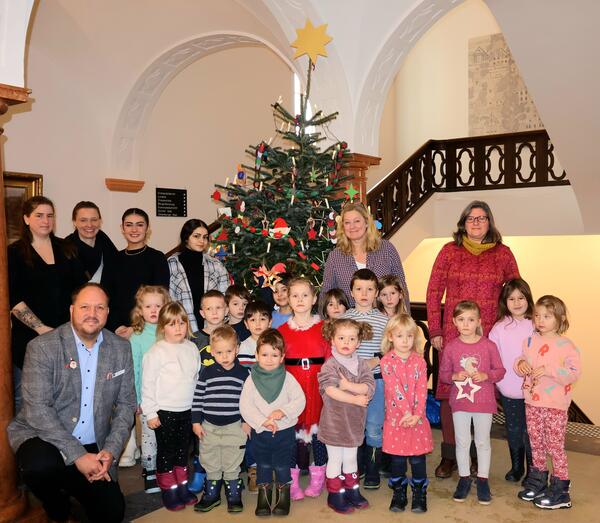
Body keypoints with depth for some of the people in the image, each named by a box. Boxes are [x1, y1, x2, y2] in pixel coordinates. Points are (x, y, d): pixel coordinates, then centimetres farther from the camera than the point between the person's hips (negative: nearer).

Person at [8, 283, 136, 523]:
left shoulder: (121, 348, 1)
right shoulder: (42, 347, -11)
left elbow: (126, 404, 4)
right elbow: (37, 409, -18)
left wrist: (111, 451, -11)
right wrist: (78, 456, -23)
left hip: (93, 447, 4)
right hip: (44, 439, -3)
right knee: (41, 465, -35)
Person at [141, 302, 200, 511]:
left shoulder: (191, 349, 3)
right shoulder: (157, 351, -13)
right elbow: (148, 383, -12)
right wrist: (150, 412, -12)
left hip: (186, 410, 5)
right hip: (164, 411, -5)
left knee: (182, 450, 16)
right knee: (166, 452, 6)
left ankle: (182, 488, 29)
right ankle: (169, 492, 18)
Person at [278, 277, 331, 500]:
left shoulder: (323, 328, 3)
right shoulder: (282, 330, 5)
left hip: (318, 389, 0)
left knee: (318, 430, 6)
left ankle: (317, 481, 22)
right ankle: (292, 483, 18)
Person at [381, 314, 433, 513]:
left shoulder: (419, 361, 1)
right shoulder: (387, 361, -6)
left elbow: (422, 390, -5)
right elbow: (394, 389, -14)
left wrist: (416, 414, -16)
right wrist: (406, 412, -20)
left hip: (417, 418, 1)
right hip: (396, 418, -1)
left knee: (418, 458, 6)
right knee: (397, 458, 8)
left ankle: (419, 493, 22)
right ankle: (398, 493, 23)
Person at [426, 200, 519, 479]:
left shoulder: (502, 253, 6)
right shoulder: (449, 251, 4)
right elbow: (433, 292, 3)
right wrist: (435, 331, -1)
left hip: (490, 335, 1)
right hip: (453, 334, 0)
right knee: (449, 390, 1)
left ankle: (479, 454, 22)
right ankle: (449, 455, 14)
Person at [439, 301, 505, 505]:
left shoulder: (489, 346, -8)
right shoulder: (451, 347, -5)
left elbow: (500, 371, -1)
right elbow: (443, 374, 3)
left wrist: (485, 375, -19)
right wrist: (454, 376, -17)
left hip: (484, 402, -1)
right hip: (459, 402, 1)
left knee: (482, 442, 12)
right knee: (462, 442, 12)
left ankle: (482, 479, 26)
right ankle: (464, 478, 27)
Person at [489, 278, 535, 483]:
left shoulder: (536, 326, -6)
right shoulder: (499, 328, -1)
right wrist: (500, 381, -9)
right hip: (508, 390, 2)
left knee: (530, 430, 3)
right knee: (513, 430, 15)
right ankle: (516, 467, 33)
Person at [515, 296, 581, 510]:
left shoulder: (566, 345, -12)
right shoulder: (530, 341, 5)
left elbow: (575, 372, -18)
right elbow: (522, 364, 14)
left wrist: (549, 370, -26)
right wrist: (521, 364, -9)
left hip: (555, 405, -5)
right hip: (532, 402, 6)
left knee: (555, 447, 2)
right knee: (536, 444, 16)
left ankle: (560, 491, 13)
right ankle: (538, 483, 31)